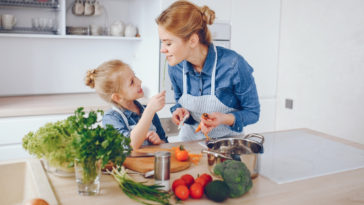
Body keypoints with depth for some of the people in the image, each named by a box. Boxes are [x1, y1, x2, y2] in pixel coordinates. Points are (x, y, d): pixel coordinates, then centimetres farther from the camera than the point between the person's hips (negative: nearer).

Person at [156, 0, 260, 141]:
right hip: (190, 139, 3)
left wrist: (225, 119, -26)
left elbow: (253, 112, -9)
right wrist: (180, 110, -10)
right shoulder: (175, 67, -8)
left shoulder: (233, 65, -21)